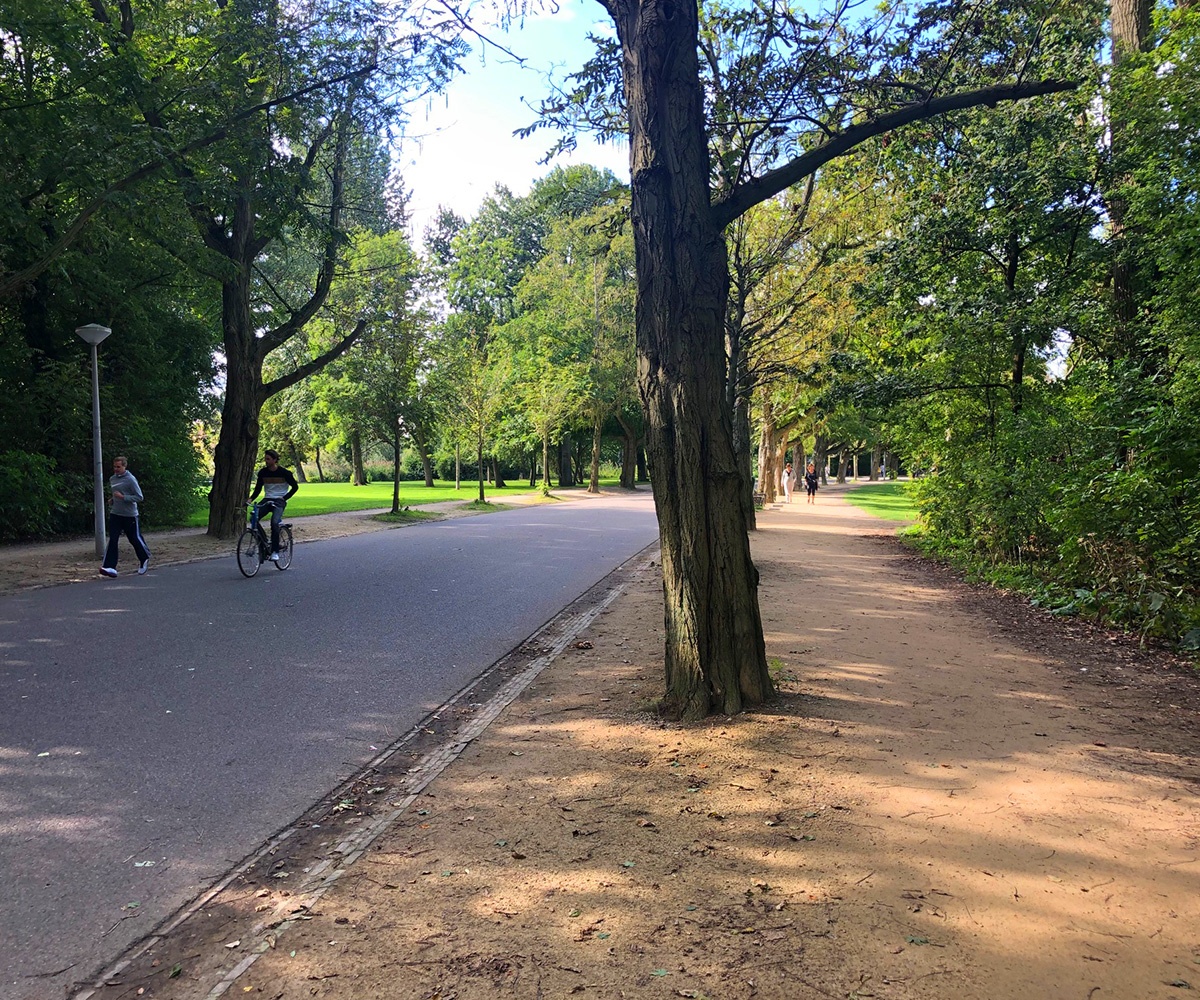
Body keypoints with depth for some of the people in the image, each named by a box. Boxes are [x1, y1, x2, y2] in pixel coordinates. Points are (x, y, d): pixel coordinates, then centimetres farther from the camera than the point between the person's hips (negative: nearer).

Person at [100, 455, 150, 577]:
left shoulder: (130, 479, -12)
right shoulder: (112, 479, 9)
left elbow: (139, 497, -15)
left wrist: (122, 497, -22)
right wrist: (111, 506, 15)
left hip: (129, 515, -5)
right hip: (115, 514, 5)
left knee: (135, 538, 8)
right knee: (112, 540, -7)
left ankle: (144, 559, 34)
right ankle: (109, 566, -13)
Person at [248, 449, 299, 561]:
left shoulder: (284, 472, -7)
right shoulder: (262, 472, 4)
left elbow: (295, 486, -1)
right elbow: (258, 488, 10)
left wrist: (285, 497, -10)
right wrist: (251, 499, -7)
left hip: (279, 501, -4)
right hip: (267, 500, 4)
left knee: (274, 522, -27)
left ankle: (275, 551, -19)